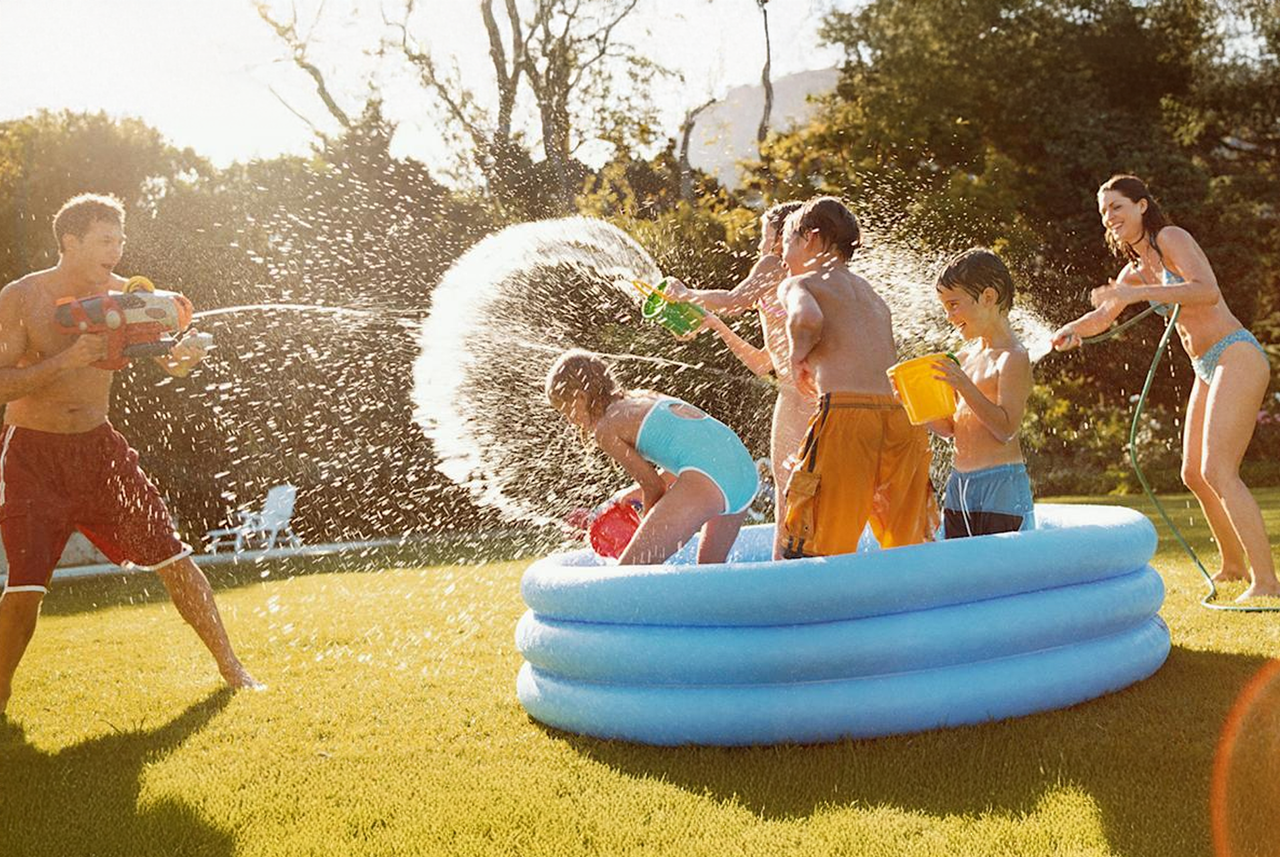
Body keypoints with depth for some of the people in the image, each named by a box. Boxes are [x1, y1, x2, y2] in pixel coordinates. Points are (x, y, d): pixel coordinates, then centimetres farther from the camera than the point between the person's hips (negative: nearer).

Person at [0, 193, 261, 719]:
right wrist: (65, 361, -30)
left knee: (172, 558, 3)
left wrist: (181, 360, -18)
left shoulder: (122, 295, -1)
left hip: (99, 447, 3)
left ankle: (230, 667, 16)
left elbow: (158, 367, 5)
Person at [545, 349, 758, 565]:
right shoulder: (647, 398, 29)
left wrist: (648, 529, 26)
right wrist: (637, 491, 37)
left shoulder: (606, 428, 5)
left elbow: (654, 486, 9)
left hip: (706, 481, -9)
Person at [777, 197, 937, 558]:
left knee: (815, 554, -4)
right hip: (906, 414, 6)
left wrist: (798, 358, 5)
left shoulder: (799, 283, 11)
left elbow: (807, 318, -13)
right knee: (908, 554, 13)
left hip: (847, 412, -6)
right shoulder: (873, 294, 29)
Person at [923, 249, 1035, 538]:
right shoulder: (964, 358, 14)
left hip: (1001, 490, -8)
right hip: (958, 485, 8)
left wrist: (964, 386, -25)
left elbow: (1006, 428, -18)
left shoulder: (1013, 358, -9)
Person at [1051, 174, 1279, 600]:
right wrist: (1070, 329, -3)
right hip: (1207, 371, 10)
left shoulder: (1171, 238, -9)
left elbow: (1208, 291, -24)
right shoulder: (1136, 270, 16)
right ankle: (1233, 564, 31)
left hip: (1238, 357, -10)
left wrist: (1134, 293, -29)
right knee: (1194, 474, 14)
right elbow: (1102, 316, 20)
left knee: (1218, 471, -18)